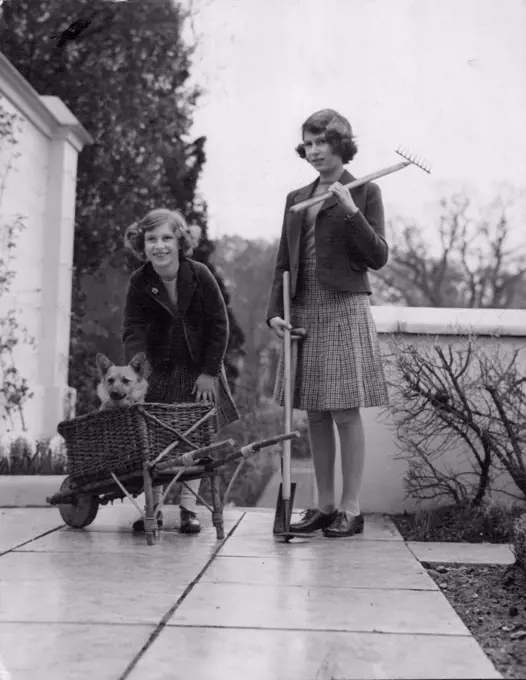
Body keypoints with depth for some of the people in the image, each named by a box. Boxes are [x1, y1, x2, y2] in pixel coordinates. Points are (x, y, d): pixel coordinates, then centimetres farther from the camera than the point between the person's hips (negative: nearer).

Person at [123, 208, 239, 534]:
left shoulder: (199, 274, -14)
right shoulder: (139, 282, -10)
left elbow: (219, 324, -9)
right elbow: (134, 330, -14)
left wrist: (209, 371, -10)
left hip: (200, 368, -1)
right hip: (159, 369, 1)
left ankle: (189, 508, 7)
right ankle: (154, 507, 7)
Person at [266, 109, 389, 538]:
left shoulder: (365, 192, 2)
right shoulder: (296, 199, 16)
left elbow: (378, 258, -5)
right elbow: (284, 262, 15)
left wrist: (351, 212, -15)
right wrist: (275, 311, 4)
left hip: (345, 310, -5)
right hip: (304, 313, 5)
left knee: (346, 413, -5)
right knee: (315, 416, 6)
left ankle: (351, 509, 2)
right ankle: (324, 506, 14)